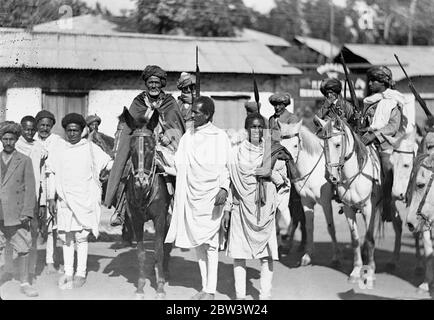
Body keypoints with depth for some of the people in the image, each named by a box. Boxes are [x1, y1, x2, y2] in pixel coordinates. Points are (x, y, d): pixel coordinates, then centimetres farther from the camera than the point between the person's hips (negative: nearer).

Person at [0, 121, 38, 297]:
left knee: (23, 249, 1)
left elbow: (30, 188, 0)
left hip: (16, 213, -1)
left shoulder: (25, 161, 4)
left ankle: (25, 283, 12)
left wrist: (27, 212, -8)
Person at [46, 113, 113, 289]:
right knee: (66, 236, 5)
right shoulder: (59, 150, 8)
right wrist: (51, 198, 6)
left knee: (81, 236, -3)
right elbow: (52, 174, 10)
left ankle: (81, 273, 6)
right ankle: (68, 273, 14)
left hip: (85, 199, -2)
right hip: (64, 199, 3)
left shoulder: (91, 148, 2)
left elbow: (109, 163, 2)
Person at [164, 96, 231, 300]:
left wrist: (224, 188, -18)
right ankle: (205, 287, 17)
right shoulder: (187, 137, 11)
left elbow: (227, 167, -6)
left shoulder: (220, 137, -4)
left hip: (212, 196, -6)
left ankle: (211, 290, -1)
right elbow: (180, 167, 14)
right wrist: (164, 167, 1)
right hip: (192, 196, 6)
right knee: (197, 241, 9)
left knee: (210, 241, -5)